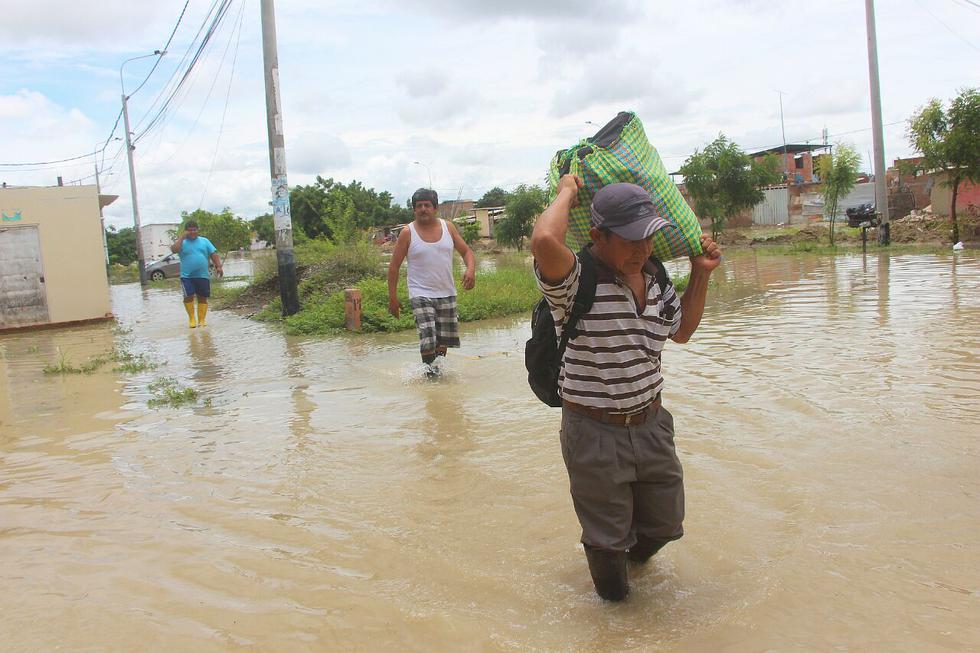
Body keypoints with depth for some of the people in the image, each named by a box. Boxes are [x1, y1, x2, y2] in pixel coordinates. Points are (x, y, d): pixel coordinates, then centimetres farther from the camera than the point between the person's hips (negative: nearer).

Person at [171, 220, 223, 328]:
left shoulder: (204, 241, 11)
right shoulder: (182, 242, 6)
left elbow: (214, 254, 6)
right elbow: (174, 250, -14)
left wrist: (218, 266, -6)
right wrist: (182, 237, -11)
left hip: (203, 276, 2)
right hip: (187, 276, -2)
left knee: (202, 298, 4)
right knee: (188, 296, -12)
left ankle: (202, 319, 13)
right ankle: (192, 318, 2)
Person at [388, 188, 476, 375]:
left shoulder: (448, 227, 5)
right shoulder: (407, 233, -4)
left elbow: (466, 251, 9)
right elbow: (394, 266, -1)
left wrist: (471, 269, -13)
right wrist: (392, 297, -5)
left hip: (447, 294, 4)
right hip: (421, 295, -3)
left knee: (444, 339, 8)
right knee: (428, 339, -15)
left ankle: (439, 370, 27)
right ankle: (429, 371, 4)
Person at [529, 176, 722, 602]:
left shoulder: (655, 279, 3)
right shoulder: (576, 283, -20)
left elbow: (681, 331, 22)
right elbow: (544, 240, -44)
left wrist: (700, 275, 11)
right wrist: (567, 193, -24)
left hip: (652, 425, 6)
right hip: (595, 434, -6)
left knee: (664, 525, 22)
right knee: (608, 538, 13)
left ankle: (634, 553, 57)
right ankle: (613, 593, 46)